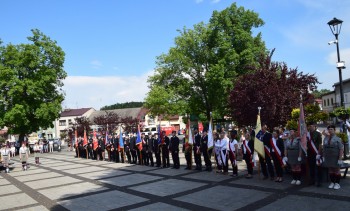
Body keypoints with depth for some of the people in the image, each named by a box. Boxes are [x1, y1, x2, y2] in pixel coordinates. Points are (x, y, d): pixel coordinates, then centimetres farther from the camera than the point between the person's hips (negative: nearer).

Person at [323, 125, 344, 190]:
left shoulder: (337, 139, -9)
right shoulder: (326, 138, 6)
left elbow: (341, 149, -11)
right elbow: (324, 148, 12)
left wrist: (340, 159, -15)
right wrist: (324, 157, 8)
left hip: (335, 158, -4)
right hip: (328, 158, 4)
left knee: (337, 170, 5)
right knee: (330, 170, 10)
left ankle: (337, 184, 16)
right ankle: (332, 182, 21)